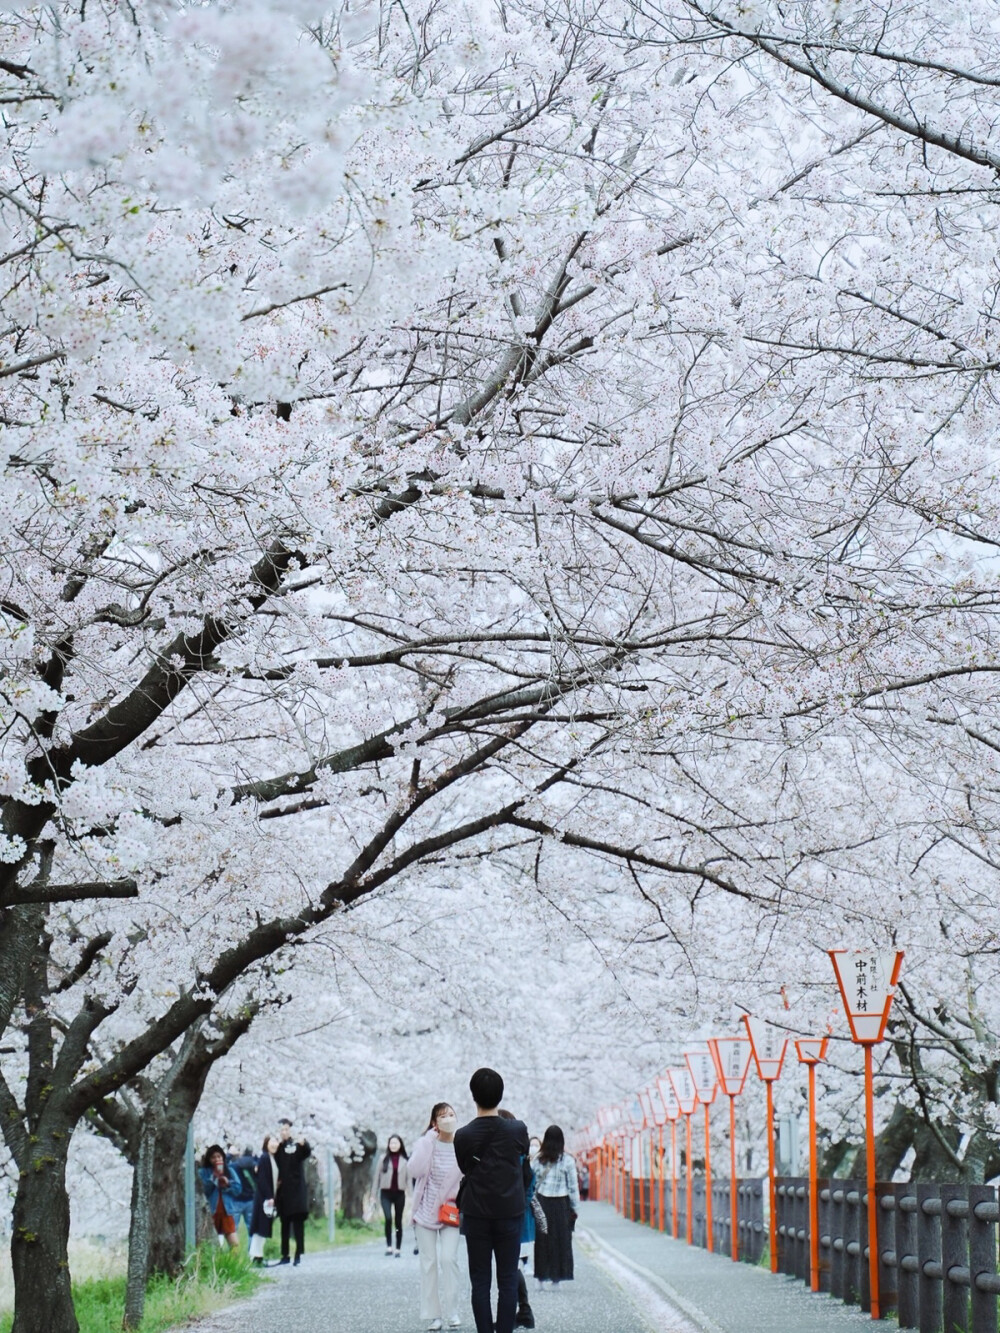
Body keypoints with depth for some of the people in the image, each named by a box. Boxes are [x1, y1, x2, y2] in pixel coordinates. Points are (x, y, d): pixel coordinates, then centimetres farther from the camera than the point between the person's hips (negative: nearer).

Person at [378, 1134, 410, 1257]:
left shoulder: (405, 1160, 3)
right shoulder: (384, 1159, 3)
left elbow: (409, 1177, 5)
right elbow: (378, 1176, 6)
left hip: (399, 1193, 1)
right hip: (386, 1193, -1)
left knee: (398, 1221, 5)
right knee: (388, 1218, -18)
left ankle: (397, 1249, 13)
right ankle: (389, 1246, -8)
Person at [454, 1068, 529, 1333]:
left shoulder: (463, 1136, -7)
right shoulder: (517, 1130, -6)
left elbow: (465, 1170, 8)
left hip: (476, 1215, 0)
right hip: (510, 1214, 0)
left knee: (480, 1282, 4)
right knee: (507, 1281, 3)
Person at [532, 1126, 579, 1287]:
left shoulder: (539, 1160, 2)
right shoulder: (567, 1160, -4)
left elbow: (534, 1184, 2)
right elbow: (573, 1187, -2)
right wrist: (575, 1209, 5)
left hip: (542, 1203, 2)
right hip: (561, 1204, -2)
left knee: (542, 1241, 7)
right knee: (560, 1241, 4)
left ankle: (541, 1277, 8)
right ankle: (556, 1278, 4)